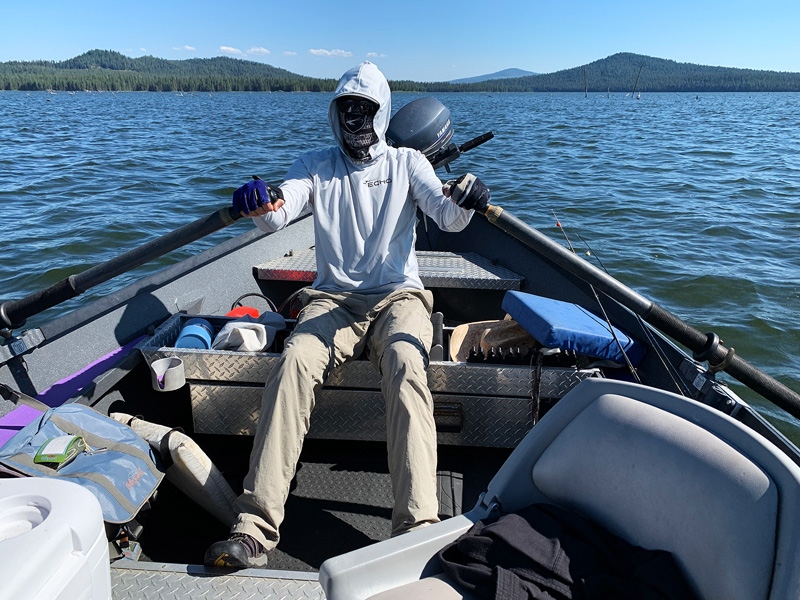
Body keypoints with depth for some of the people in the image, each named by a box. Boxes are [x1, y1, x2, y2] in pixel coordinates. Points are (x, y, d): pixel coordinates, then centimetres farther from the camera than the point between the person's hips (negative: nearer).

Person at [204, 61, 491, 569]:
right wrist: (260, 205, -29)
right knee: (294, 362, -30)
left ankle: (418, 528, -38)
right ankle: (254, 530, -30)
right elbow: (279, 216, -4)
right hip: (332, 299, 1)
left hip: (397, 297, -1)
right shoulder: (315, 166, 14)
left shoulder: (407, 163, 11)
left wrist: (464, 201, -30)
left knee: (406, 366, -34)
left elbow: (448, 216, -5)